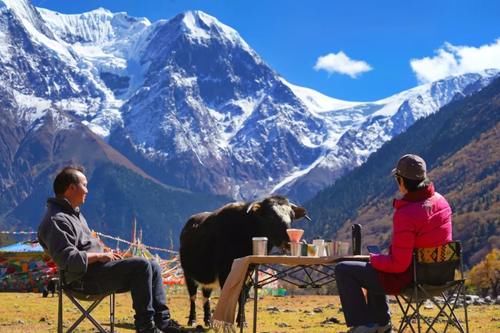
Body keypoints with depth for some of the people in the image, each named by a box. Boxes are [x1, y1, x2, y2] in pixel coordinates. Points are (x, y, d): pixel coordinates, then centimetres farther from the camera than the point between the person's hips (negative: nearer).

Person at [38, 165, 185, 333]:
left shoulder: (74, 212, 18)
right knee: (141, 265, -23)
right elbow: (68, 259, -27)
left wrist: (104, 250, 10)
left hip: (98, 268, 11)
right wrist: (100, 256, -17)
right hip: (86, 278, -11)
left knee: (153, 267, 6)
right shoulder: (56, 220, -17)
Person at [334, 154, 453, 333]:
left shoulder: (405, 214, -28)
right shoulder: (441, 201, -3)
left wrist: (374, 258, -6)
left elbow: (398, 265, -25)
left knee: (343, 270, 4)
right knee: (375, 269, 34)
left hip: (408, 279, -8)